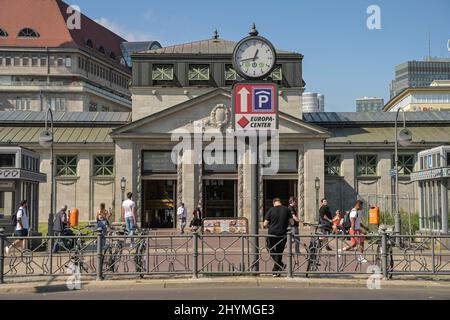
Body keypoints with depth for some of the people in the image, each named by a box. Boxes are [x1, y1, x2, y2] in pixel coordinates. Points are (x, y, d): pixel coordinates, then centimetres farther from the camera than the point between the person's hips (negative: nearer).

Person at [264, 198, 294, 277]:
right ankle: (276, 271, 18)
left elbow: (265, 224, -3)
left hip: (272, 233, -2)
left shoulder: (271, 210, -3)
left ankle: (280, 265, 0)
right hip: (283, 234, 2)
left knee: (271, 250, 18)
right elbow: (292, 223, 2)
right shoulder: (287, 210, 1)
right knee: (279, 252, 13)